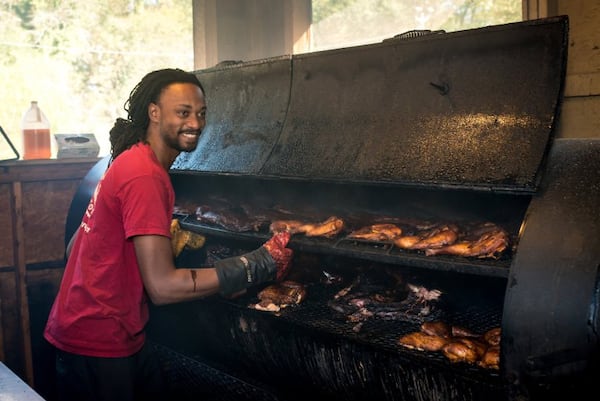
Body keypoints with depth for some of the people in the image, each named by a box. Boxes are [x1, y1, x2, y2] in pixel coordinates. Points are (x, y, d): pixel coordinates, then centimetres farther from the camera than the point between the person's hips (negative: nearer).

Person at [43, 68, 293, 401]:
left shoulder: (133, 162, 9)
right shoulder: (145, 176, -22)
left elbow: (74, 248, 12)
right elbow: (163, 286, -25)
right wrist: (259, 265, -23)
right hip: (97, 348, -9)